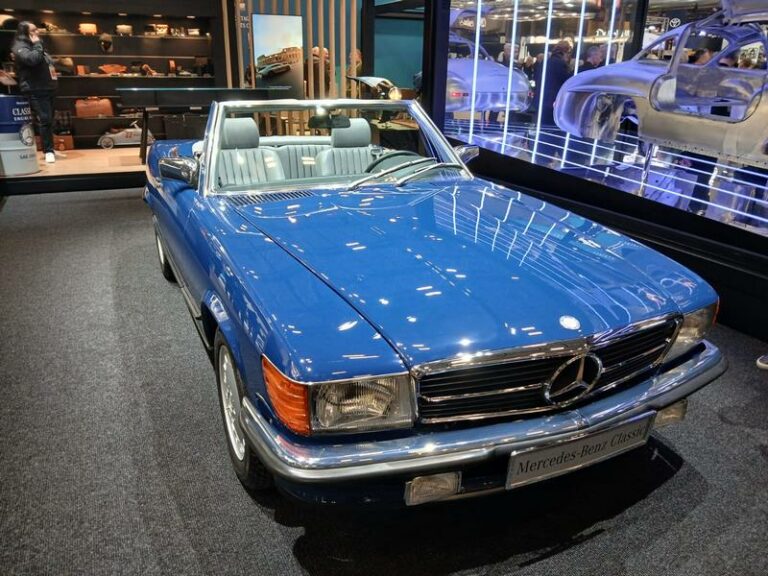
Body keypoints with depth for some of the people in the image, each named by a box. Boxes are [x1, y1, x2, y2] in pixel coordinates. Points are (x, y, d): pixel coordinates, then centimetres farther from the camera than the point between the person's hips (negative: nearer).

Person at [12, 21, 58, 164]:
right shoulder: (20, 47, -7)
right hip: (35, 90, -9)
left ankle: (50, 148, 18)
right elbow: (32, 59, -26)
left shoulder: (35, 45, 22)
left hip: (48, 88, 9)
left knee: (49, 120, 10)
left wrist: (53, 73, 15)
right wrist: (37, 44, -13)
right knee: (44, 120, -14)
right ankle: (48, 151, -10)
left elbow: (47, 63, 30)